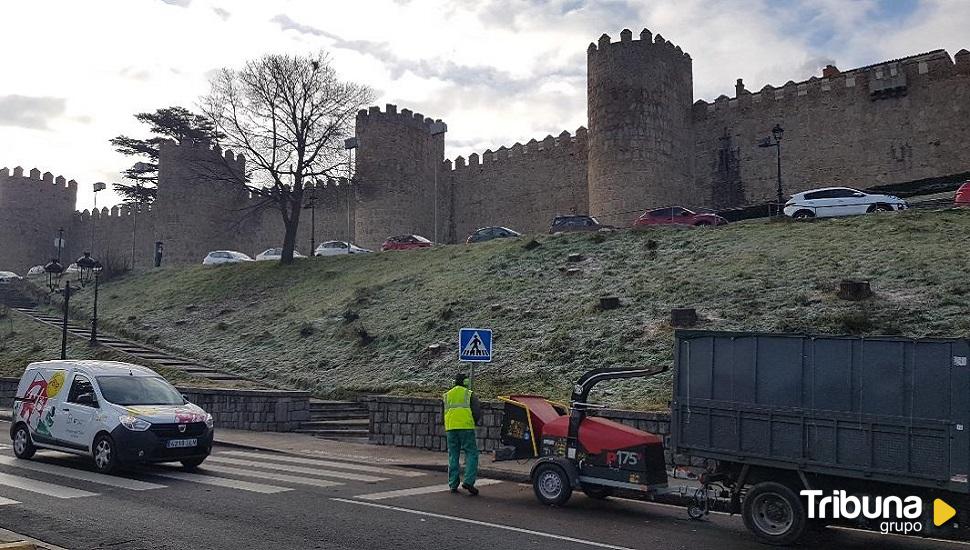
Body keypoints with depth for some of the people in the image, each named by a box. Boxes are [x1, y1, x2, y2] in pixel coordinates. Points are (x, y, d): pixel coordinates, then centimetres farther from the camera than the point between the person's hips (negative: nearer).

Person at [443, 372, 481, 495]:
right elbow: (477, 412, -2)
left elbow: (444, 413, 15)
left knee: (453, 456, 9)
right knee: (471, 454, 0)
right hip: (466, 427, -4)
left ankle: (453, 485, 8)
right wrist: (475, 422, 16)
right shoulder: (469, 394, 2)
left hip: (450, 428, 4)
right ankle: (468, 481, -13)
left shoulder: (447, 395, 16)